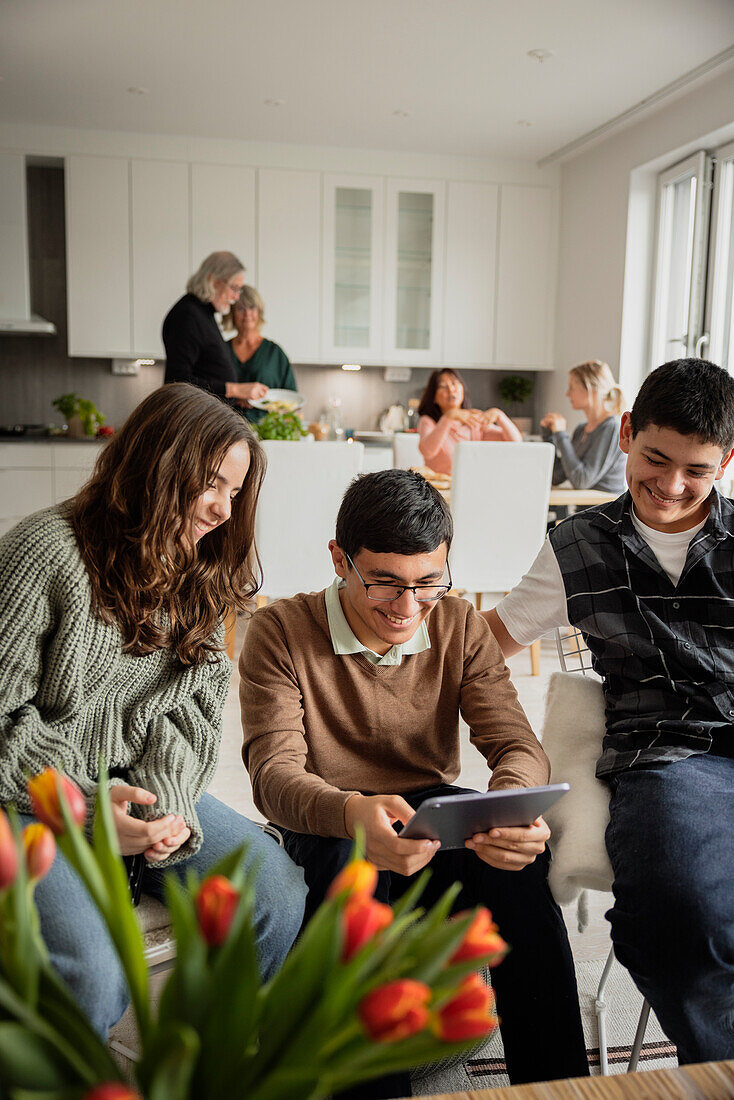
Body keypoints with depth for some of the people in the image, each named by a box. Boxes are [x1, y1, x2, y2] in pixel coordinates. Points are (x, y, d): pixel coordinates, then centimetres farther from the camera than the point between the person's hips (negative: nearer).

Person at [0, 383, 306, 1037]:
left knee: (279, 890, -13)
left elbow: (200, 704, 5)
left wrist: (169, 801, -12)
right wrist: (84, 804, -21)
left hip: (149, 787, 6)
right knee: (90, 971, -27)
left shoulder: (202, 572, 6)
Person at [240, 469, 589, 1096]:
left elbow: (516, 743, -9)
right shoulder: (280, 633, -11)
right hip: (327, 827, -2)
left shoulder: (461, 627, -1)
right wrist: (353, 812, -45)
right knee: (351, 855, -36)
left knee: (516, 857, -28)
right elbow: (274, 772, -21)